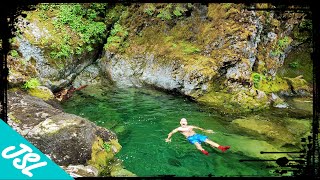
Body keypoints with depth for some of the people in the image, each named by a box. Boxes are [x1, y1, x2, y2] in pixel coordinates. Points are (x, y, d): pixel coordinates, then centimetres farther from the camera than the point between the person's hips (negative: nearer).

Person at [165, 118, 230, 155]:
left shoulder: (190, 126, 30)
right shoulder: (179, 128, 17)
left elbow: (198, 128, 37)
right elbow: (171, 132, 11)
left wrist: (205, 130, 36)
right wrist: (168, 138, -4)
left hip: (197, 135, 5)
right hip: (190, 138, -5)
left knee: (207, 140, -20)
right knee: (196, 143, -38)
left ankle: (221, 147, -36)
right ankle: (203, 151, -71)